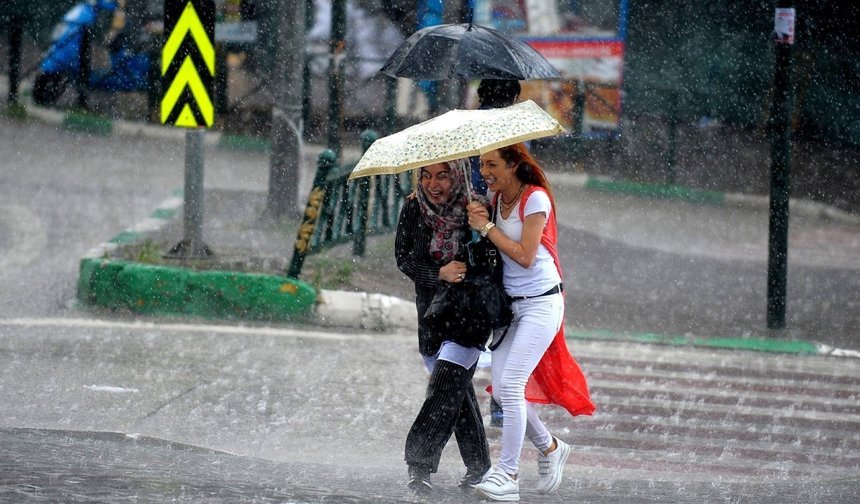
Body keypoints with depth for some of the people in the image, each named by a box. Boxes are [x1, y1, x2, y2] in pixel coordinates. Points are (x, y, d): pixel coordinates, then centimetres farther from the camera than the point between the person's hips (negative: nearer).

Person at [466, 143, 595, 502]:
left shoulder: (535, 199, -14)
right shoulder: (496, 199, 8)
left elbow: (525, 256, -18)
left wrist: (487, 227, -16)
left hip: (540, 303, -8)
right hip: (510, 304, 8)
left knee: (511, 384, -15)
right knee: (500, 390, 4)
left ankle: (507, 475, -13)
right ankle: (550, 448, 26)